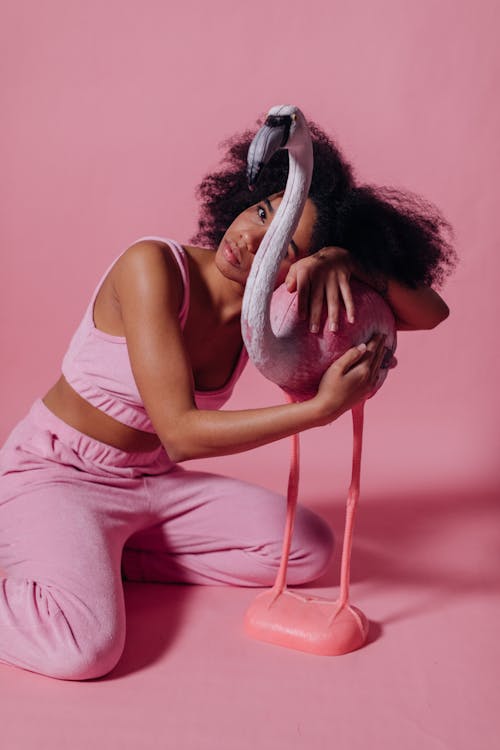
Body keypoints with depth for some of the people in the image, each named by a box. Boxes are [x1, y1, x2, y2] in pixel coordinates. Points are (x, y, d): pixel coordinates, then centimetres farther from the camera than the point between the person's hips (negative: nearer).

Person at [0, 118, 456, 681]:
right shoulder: (153, 266, -24)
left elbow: (431, 313, -9)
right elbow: (180, 433, -30)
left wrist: (344, 261, -27)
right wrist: (323, 407, -34)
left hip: (152, 481, 7)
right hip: (52, 473, -6)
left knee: (309, 549, 0)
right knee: (85, 647, -31)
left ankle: (97, 558, 4)